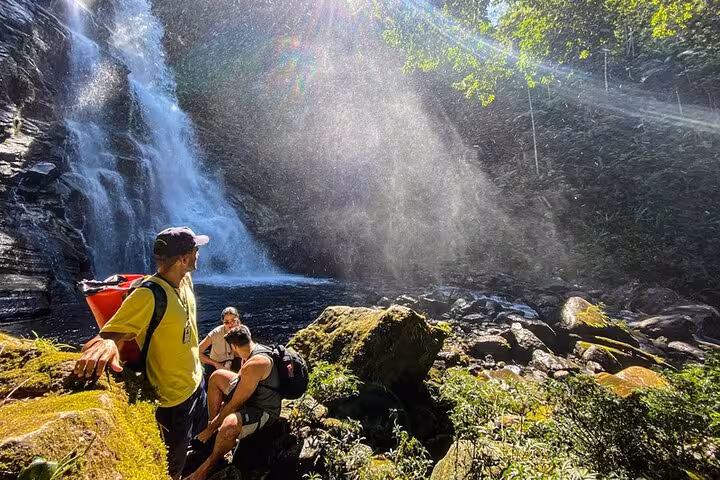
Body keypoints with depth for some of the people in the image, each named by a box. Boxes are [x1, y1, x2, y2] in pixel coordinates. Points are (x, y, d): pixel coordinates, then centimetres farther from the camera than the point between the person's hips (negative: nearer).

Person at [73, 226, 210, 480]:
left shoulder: (185, 280, -6)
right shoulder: (148, 295, -30)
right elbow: (107, 335, -29)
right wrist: (105, 343, -51)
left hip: (197, 382, 8)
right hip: (174, 398, -7)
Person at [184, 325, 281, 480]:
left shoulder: (254, 365, -33)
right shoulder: (254, 350, -2)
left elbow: (234, 404, -25)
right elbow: (240, 378, 14)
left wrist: (211, 428, -10)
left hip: (264, 410, -10)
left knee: (229, 425, -39)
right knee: (217, 376, 10)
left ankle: (207, 466, -9)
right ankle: (213, 423, 17)